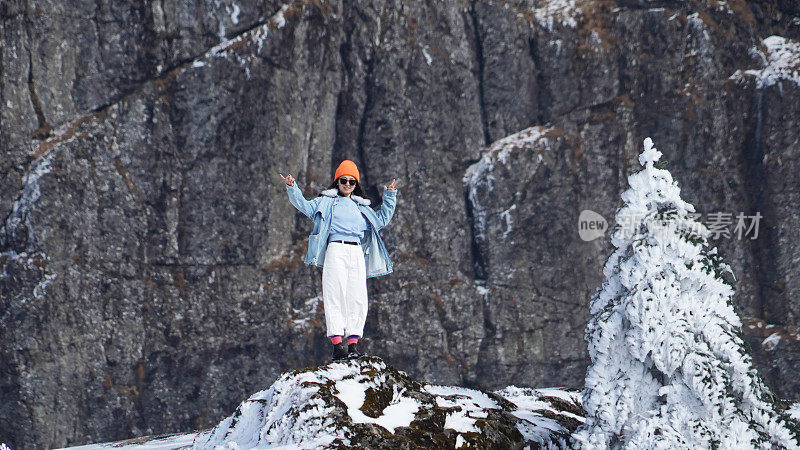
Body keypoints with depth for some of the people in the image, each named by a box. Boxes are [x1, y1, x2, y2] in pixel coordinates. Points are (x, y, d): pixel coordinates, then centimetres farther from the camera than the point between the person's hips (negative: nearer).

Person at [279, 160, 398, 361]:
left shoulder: (362, 207, 29)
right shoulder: (326, 202, 19)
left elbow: (381, 220, 33)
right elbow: (305, 206, 9)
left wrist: (390, 197, 27)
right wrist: (292, 189, -4)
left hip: (357, 252, 4)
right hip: (336, 250, -4)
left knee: (357, 298, -5)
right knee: (335, 295, -13)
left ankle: (353, 342, -5)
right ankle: (337, 342, -19)